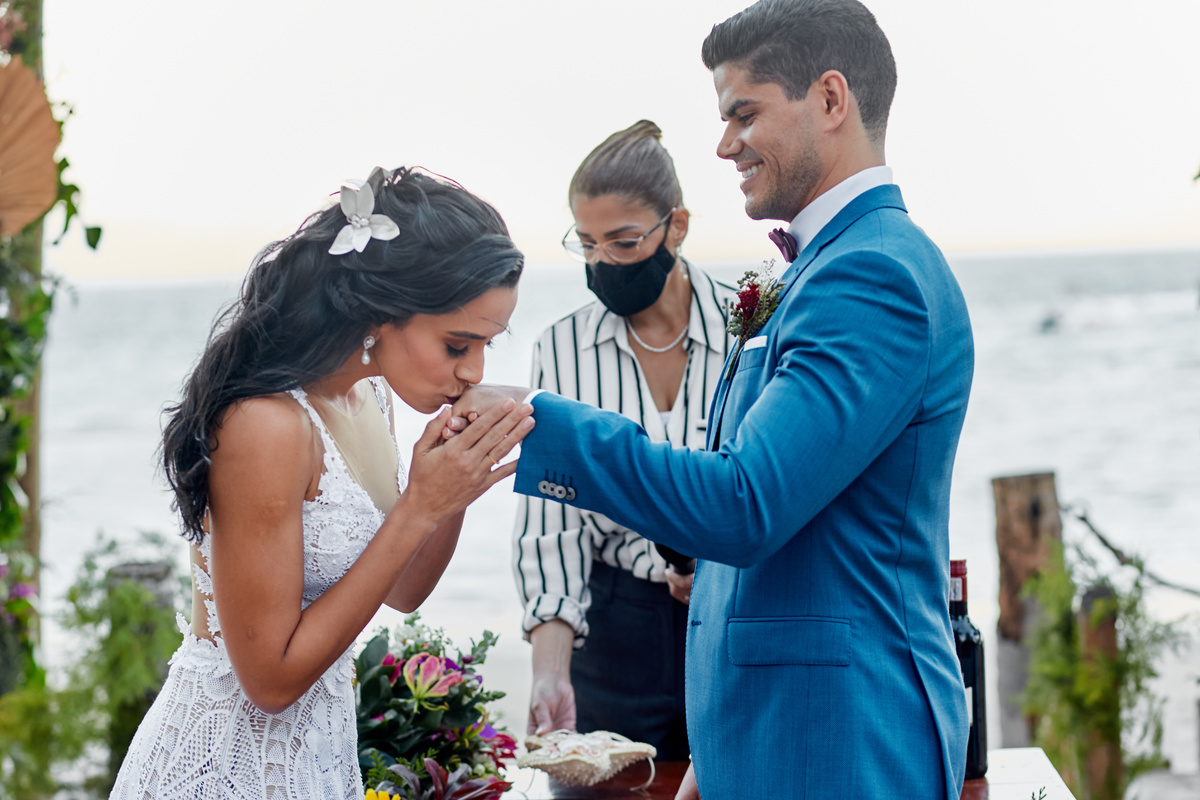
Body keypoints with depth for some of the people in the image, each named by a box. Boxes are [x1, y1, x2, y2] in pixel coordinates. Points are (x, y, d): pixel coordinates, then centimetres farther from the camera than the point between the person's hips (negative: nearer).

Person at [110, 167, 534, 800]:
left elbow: (402, 592, 11)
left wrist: (457, 489, -8)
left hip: (323, 748, 8)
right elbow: (272, 677, -23)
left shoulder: (368, 396, 0)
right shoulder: (266, 425, -25)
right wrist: (420, 507, -24)